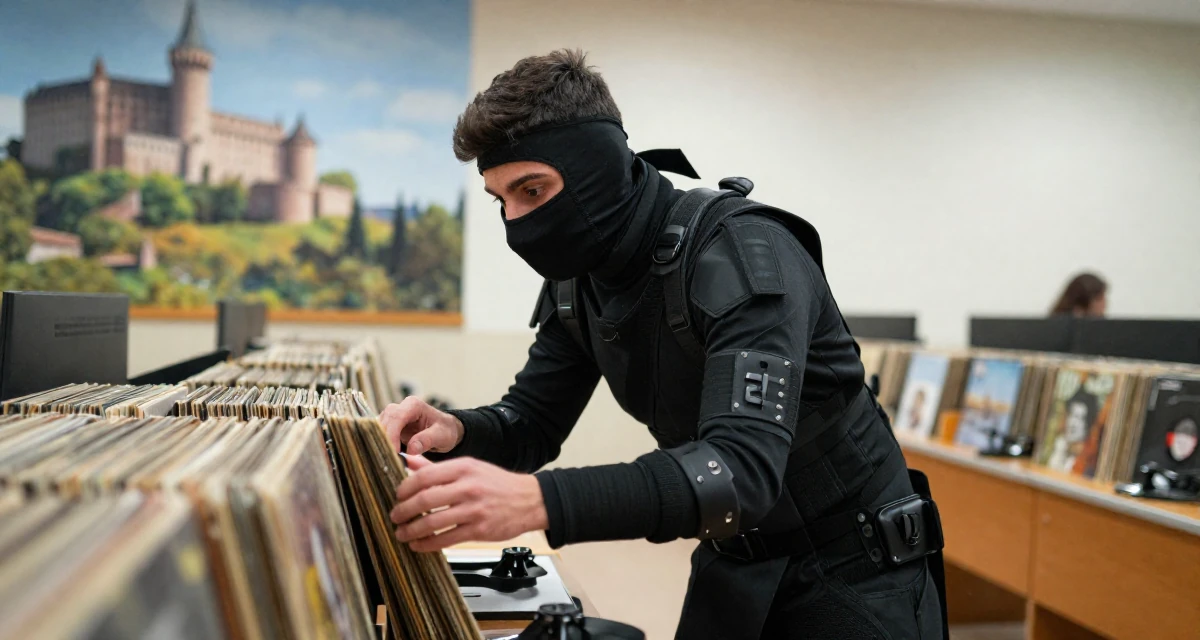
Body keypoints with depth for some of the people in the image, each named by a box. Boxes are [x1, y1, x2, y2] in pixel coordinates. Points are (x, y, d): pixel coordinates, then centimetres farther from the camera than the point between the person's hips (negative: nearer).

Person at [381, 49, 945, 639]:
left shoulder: (739, 250, -28)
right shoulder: (577, 279, -4)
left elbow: (744, 465, -39)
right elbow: (533, 420, 4)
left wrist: (537, 502, -50)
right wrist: (456, 431, -19)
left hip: (853, 566, -6)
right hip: (736, 565, 6)